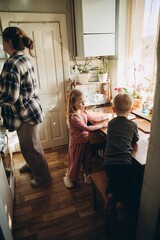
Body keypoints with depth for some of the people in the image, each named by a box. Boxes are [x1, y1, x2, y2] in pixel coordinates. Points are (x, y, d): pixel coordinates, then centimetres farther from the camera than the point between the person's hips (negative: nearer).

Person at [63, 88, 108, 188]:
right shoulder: (73, 116, -27)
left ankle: (86, 174, 46)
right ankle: (69, 177, 38)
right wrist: (102, 125, -25)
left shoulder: (83, 112, -1)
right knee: (75, 162, 13)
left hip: (85, 141, 7)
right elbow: (86, 128, -30)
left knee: (87, 159, 22)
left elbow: (94, 118, 11)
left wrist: (107, 116, 6)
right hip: (77, 143, -7)